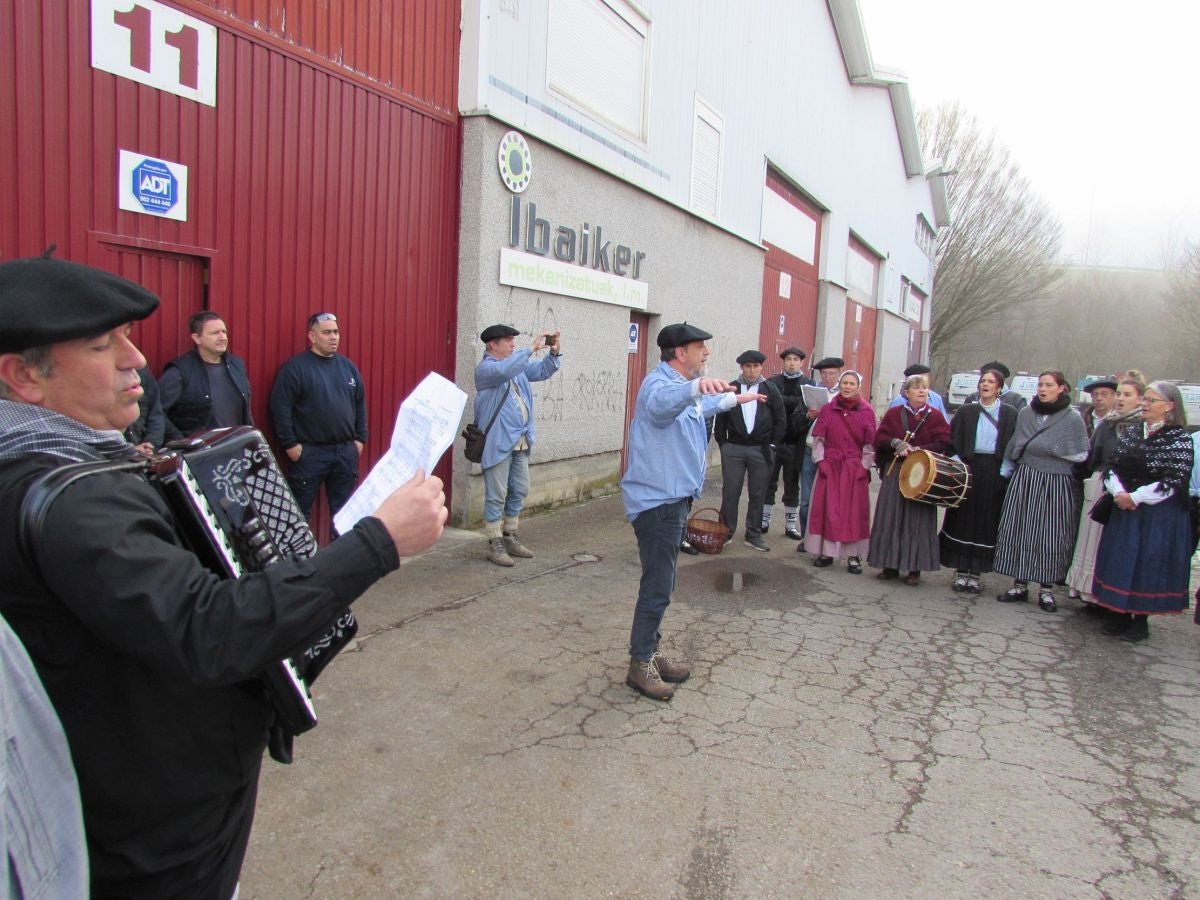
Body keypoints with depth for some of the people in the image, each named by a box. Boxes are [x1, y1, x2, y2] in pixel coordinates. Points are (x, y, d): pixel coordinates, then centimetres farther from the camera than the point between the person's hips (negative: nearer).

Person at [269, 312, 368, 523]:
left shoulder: (348, 367, 10)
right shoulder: (294, 368, -8)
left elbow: (360, 405, 14)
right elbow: (280, 408, -11)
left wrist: (360, 439, 9)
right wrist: (290, 444, -13)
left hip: (346, 451, 5)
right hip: (309, 452, -5)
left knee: (344, 509, 13)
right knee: (300, 510, 5)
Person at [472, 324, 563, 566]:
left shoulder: (517, 365, 14)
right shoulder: (485, 368, -10)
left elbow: (543, 371, 19)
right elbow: (505, 370, -31)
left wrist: (554, 353, 0)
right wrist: (533, 347, -28)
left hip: (521, 441, 8)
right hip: (499, 442, -8)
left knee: (519, 491, 14)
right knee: (496, 495, -2)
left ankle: (510, 537, 26)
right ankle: (495, 544, 6)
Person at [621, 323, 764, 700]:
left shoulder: (683, 386, 16)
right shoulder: (659, 382, -18)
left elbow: (701, 409, 40)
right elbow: (661, 403, -44)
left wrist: (735, 398, 52)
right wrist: (697, 385, -62)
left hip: (673, 499, 11)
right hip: (657, 500, -11)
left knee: (660, 582, 17)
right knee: (658, 585, -8)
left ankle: (652, 650, 29)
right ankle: (640, 665, 2)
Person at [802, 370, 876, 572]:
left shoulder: (867, 412, -1)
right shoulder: (827, 409, 3)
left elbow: (871, 444, 0)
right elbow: (818, 439, 4)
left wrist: (864, 467, -6)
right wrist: (821, 462, -4)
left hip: (856, 470, -1)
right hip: (830, 468, 1)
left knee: (854, 512, 3)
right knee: (826, 509, 3)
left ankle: (854, 556, 9)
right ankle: (826, 551, 13)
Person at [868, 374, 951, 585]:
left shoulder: (936, 416, 3)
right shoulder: (893, 413, 7)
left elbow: (943, 443, -5)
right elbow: (879, 438, 2)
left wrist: (918, 450, -17)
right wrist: (896, 443, -17)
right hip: (895, 472, 2)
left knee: (918, 519, -1)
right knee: (891, 517, 2)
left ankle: (915, 569, 7)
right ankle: (891, 565, 12)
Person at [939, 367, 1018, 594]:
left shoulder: (1010, 413, 5)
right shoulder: (966, 412, 7)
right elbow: (952, 441, 6)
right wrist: (957, 463, -8)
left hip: (995, 472, 0)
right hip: (968, 471, 1)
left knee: (986, 522, 3)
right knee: (962, 520, 2)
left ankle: (975, 572, 12)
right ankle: (960, 571, 10)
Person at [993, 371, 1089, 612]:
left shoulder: (1073, 418, -3)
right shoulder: (1025, 413, 7)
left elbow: (1082, 455, -1)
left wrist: (1052, 449, -9)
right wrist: (1006, 469, 12)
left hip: (1056, 485, -3)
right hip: (1024, 481, 3)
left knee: (1051, 536, 2)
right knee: (1020, 531, 5)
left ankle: (1047, 589, 13)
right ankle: (1020, 585, 15)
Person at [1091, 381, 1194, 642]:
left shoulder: (1180, 439, -8)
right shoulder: (1130, 434, 8)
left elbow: (1174, 481, -15)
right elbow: (1112, 467, 5)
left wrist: (1135, 497, -16)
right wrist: (1119, 493, -13)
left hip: (1160, 515, -5)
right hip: (1124, 512, 5)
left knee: (1149, 563, 1)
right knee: (1120, 560, 8)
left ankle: (1141, 620, 13)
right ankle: (1119, 614, 20)